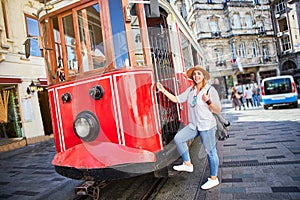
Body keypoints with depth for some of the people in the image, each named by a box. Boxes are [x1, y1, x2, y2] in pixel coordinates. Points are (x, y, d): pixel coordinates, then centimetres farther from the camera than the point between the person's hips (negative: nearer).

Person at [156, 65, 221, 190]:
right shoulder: (190, 90, 7)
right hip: (193, 125, 6)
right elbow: (177, 99, 7)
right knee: (178, 138, 4)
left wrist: (208, 101, -25)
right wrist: (164, 91, 1)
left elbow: (218, 110, -9)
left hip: (207, 126, -6)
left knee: (210, 151, 3)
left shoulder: (210, 90, -9)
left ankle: (214, 179, 21)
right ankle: (188, 164, 18)